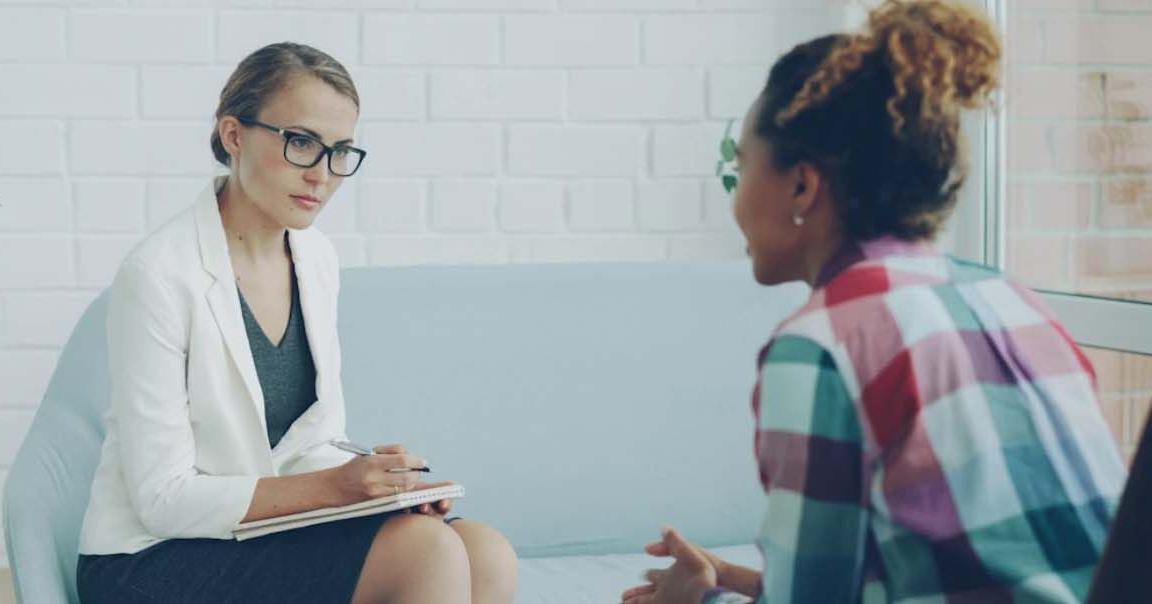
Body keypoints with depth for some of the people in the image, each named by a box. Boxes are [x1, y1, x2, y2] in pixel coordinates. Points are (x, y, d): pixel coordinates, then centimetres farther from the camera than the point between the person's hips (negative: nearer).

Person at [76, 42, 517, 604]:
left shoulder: (316, 258, 5)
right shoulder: (158, 276, -18)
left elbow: (316, 445, 11)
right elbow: (165, 499, -17)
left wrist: (379, 484, -11)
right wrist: (332, 486, -24)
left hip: (262, 531, 7)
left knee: (488, 556, -14)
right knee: (428, 549, -24)